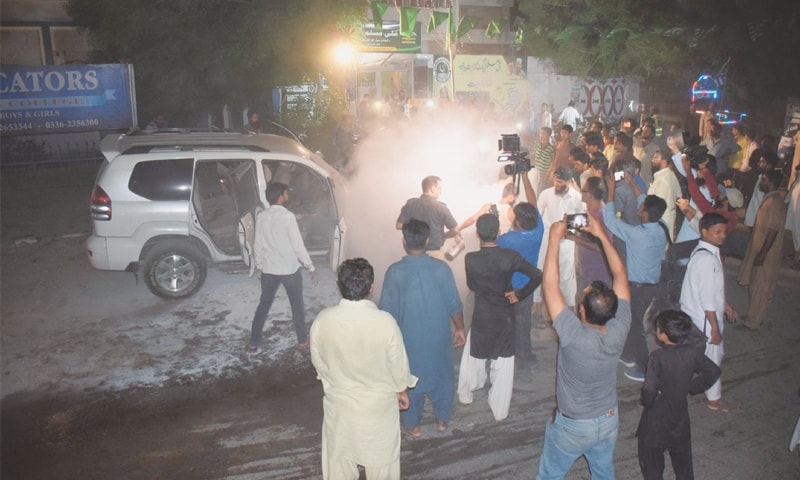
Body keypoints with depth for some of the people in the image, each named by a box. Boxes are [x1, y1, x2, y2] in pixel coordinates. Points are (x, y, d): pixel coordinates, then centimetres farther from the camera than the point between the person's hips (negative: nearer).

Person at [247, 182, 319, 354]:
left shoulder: (261, 217, 0)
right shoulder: (288, 216, -17)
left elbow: (258, 245, 6)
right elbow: (298, 245, -16)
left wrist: (259, 266, 19)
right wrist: (311, 268, -8)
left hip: (268, 270, 5)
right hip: (289, 269, -5)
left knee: (263, 305, 15)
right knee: (297, 306, 12)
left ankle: (254, 343, 19)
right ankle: (303, 341, 24)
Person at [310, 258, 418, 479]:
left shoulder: (323, 320, -19)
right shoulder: (385, 321, -26)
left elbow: (317, 362, -4)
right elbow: (398, 363, -12)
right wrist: (402, 390, 7)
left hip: (339, 401, 2)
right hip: (379, 402, -1)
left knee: (339, 454, 23)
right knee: (381, 455, 21)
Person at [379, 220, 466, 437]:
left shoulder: (395, 272, -18)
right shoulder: (441, 268, -14)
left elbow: (387, 311, -11)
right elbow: (454, 305, -7)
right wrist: (460, 329, 9)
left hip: (409, 338, -1)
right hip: (438, 336, 1)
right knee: (442, 375, 23)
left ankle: (412, 424, 34)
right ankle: (442, 419, 39)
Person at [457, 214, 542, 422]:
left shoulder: (471, 259, -17)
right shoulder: (510, 256, -15)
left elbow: (471, 285, -1)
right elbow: (537, 275, -16)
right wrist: (519, 294, -7)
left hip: (482, 318, -1)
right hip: (506, 318, 1)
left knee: (473, 357, 22)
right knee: (503, 365, 14)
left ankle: (465, 395, 42)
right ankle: (500, 410, 24)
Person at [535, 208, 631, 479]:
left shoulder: (573, 336, -36)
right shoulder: (619, 330, -24)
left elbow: (549, 286, -33)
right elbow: (620, 275, -14)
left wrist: (555, 238, -28)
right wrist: (602, 235, -13)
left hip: (572, 426, -4)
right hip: (609, 420, 4)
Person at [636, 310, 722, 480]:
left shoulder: (658, 357, -27)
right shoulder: (692, 353, -11)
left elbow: (649, 390, -29)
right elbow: (713, 372, 3)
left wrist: (647, 401, -9)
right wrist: (692, 387, 8)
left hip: (657, 417, -5)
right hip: (681, 414, 5)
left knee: (651, 459, 13)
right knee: (681, 454, 25)